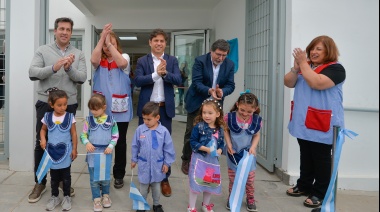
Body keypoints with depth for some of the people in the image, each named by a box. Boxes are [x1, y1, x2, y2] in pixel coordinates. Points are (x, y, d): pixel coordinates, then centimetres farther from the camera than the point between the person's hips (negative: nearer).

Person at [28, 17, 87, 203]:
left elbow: (82, 78, -4)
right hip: (46, 104, -1)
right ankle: (40, 182, 18)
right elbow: (32, 73, -11)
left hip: (69, 105, 2)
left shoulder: (78, 54, 6)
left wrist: (69, 68, -23)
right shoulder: (43, 50, 1)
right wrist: (54, 67, -27)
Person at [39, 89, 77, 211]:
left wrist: (74, 149, -4)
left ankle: (67, 197, 23)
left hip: (65, 151, -2)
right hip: (52, 151, 2)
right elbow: (43, 129, 12)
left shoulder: (70, 117, -8)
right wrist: (43, 140, -6)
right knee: (54, 176, 14)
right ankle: (54, 197, 28)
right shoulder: (47, 117, -3)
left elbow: (73, 134, -3)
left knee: (66, 176, 9)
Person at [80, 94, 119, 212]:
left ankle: (105, 195, 35)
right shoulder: (89, 120, -3)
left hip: (105, 153, 0)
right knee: (94, 178, 6)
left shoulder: (111, 120, -5)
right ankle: (97, 199, 21)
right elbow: (83, 135, 1)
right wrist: (87, 143, -18)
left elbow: (115, 136, 0)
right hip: (92, 153, 1)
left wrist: (111, 146, -14)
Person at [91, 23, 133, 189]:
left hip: (120, 109, -1)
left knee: (120, 142, 7)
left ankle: (119, 175, 20)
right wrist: (102, 38, -21)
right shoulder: (99, 60, 5)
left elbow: (121, 63, -23)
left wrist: (109, 42, -21)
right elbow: (93, 60, -19)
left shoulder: (124, 57, 2)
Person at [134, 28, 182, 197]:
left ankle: (164, 179, 18)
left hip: (165, 107, 1)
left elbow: (178, 80, -8)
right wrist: (156, 74, -23)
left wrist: (165, 73, -25)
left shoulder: (172, 60, 4)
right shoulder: (142, 61, 1)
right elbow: (137, 81, -12)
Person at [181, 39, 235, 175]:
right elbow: (196, 82, -20)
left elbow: (230, 85, -7)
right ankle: (186, 160, 24)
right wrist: (209, 91, -38)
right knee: (191, 133, 6)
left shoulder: (230, 65, -4)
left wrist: (222, 91, -30)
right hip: (197, 103, -2)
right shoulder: (200, 61, -14)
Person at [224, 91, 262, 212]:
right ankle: (231, 198, 32)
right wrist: (229, 144, -12)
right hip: (233, 153, -1)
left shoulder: (257, 120, -13)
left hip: (248, 153, 1)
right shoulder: (230, 117, -17)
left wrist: (253, 147, -15)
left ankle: (250, 199, 31)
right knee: (233, 179, 11)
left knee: (250, 179, 10)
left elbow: (256, 135, 0)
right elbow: (226, 131, -1)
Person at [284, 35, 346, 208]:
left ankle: (320, 194, 11)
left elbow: (316, 83, -27)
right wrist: (296, 67, -12)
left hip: (322, 123, -7)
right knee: (305, 156, 16)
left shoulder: (335, 68, -10)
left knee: (321, 158, 2)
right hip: (303, 121, 7)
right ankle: (304, 185, 29)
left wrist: (303, 63, -19)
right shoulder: (306, 65, 13)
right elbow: (288, 83, 5)